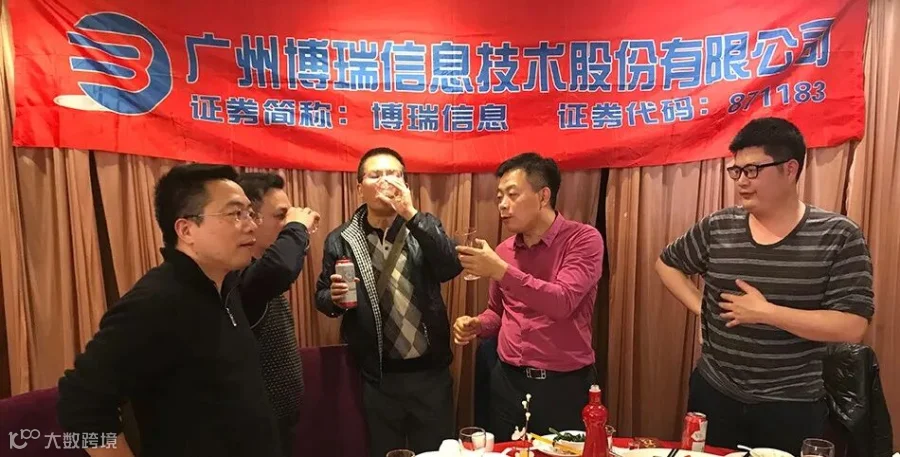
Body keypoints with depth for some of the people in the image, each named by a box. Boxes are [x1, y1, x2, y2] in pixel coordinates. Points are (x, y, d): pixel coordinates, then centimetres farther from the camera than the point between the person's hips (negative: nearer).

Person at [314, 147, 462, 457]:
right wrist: (335, 297, -17)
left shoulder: (425, 226, -1)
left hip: (430, 371, 1)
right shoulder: (340, 240, -2)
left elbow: (452, 268, -18)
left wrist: (411, 215, -25)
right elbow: (322, 296, 7)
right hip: (377, 377, 0)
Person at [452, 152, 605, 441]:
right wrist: (476, 325, -3)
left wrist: (500, 271, -29)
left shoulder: (583, 239, -11)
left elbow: (562, 302, -25)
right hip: (508, 382, 5)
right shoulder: (503, 250, 4)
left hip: (565, 385, -4)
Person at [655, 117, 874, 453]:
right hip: (714, 394, 3)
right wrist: (700, 307, -1)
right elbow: (667, 263, 12)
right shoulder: (717, 228, -3)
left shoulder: (838, 236, -10)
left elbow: (852, 327, -17)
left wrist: (765, 312, -21)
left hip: (793, 406, -3)